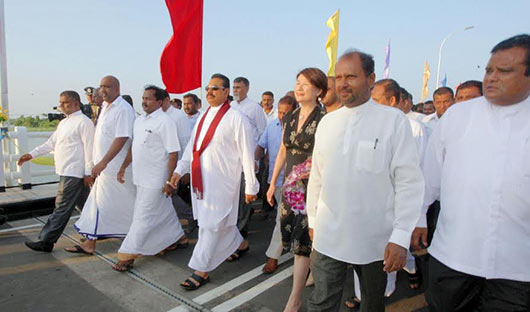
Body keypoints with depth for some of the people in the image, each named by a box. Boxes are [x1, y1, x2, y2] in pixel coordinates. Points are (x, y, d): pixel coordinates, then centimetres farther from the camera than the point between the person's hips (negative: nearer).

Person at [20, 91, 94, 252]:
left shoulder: (83, 122, -11)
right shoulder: (63, 123, 19)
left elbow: (89, 147, -16)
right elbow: (51, 143, 22)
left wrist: (88, 172, -18)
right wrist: (31, 154, 13)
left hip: (73, 173, -9)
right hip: (65, 172, 9)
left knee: (62, 207, -4)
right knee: (85, 204, 16)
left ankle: (46, 241, 2)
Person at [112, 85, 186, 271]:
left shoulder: (165, 122, -14)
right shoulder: (139, 120, 11)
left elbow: (173, 153, -17)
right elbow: (134, 146, 20)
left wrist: (169, 181, -19)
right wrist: (123, 167, 17)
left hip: (155, 180, -8)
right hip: (141, 178, 8)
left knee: (143, 217, -1)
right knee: (164, 211, 20)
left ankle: (128, 255, 7)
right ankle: (176, 238, 36)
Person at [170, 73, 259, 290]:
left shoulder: (236, 118, -10)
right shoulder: (204, 117, 13)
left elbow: (247, 154, -10)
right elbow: (192, 146, 18)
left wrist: (251, 186, -8)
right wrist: (180, 170, 9)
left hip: (222, 181, -7)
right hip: (201, 180, 7)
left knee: (212, 225, -1)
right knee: (222, 222, 18)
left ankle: (201, 271, 11)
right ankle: (239, 244, 43)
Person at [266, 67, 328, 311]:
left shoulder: (324, 120, -11)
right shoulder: (289, 118, 9)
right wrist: (273, 183, 14)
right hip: (291, 185, 6)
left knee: (302, 241, -2)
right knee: (297, 238, 14)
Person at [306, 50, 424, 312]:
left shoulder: (394, 120, -8)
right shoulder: (327, 122, 4)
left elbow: (409, 182, -10)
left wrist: (401, 237, -13)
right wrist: (313, 220, 13)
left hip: (376, 240, -2)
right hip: (328, 236, 2)